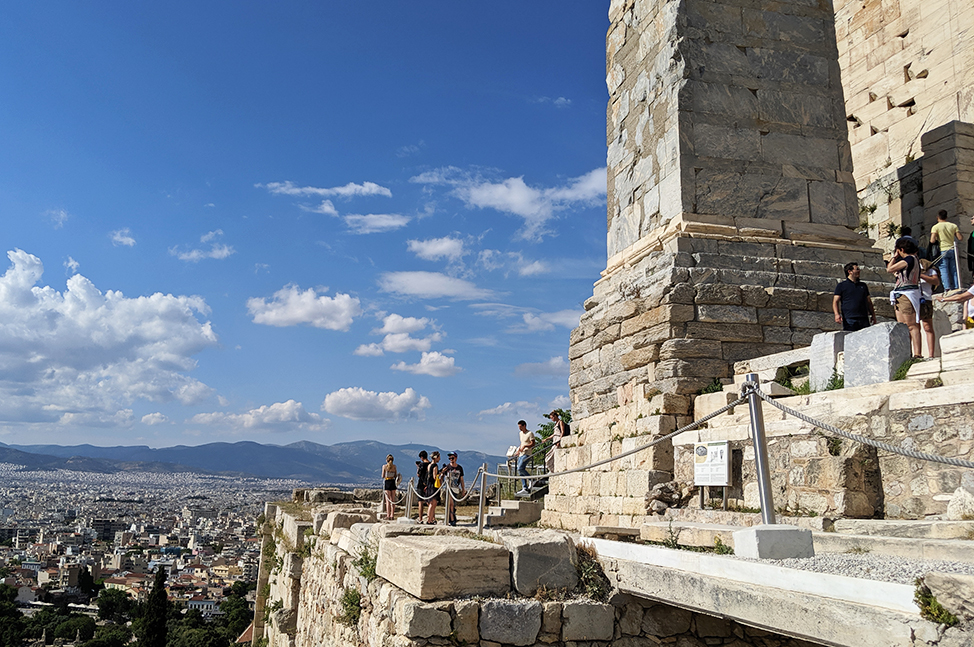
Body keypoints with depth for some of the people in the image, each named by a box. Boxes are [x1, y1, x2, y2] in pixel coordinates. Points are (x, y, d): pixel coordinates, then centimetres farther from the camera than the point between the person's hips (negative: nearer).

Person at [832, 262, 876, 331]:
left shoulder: (863, 285, 23)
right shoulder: (841, 285, 8)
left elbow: (868, 302, 26)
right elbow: (835, 301, 1)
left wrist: (873, 315, 17)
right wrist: (837, 314, -15)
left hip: (864, 319, 4)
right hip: (849, 320, -4)